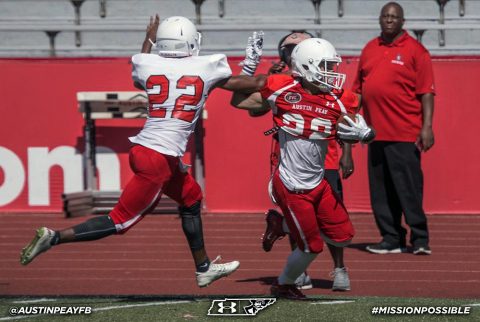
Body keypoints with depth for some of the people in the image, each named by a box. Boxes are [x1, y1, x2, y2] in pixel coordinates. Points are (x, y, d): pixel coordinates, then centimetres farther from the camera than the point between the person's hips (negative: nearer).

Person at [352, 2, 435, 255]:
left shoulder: (415, 50, -1)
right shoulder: (369, 50, 15)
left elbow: (426, 91, -6)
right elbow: (359, 89, 20)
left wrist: (427, 127, -13)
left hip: (404, 135, -6)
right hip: (376, 132, 6)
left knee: (409, 187, -7)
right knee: (380, 191, 6)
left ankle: (420, 239, -2)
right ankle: (391, 239, 13)